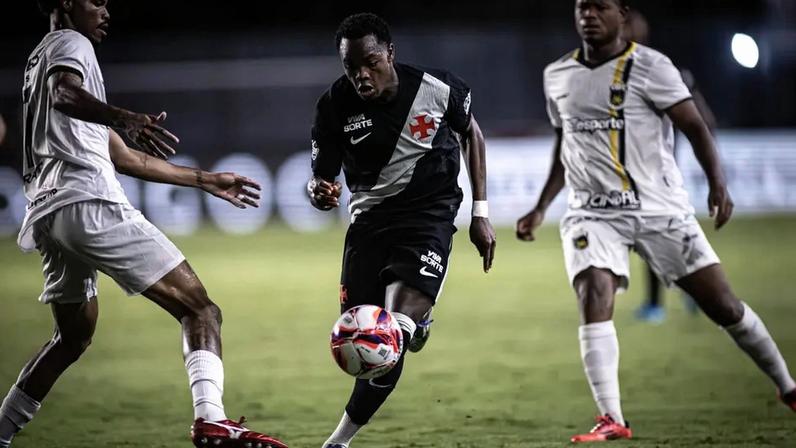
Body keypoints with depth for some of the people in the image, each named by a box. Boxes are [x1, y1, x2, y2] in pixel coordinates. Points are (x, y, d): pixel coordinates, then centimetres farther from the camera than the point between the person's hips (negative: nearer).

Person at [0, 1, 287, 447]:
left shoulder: (44, 59, 31)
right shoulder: (70, 44, 3)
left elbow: (122, 156, 33)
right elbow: (64, 94, -24)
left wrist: (206, 180, 36)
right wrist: (128, 119, -42)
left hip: (50, 214, 10)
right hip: (90, 204, -10)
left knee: (74, 336, 27)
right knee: (200, 310, -12)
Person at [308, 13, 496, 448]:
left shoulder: (437, 89, -13)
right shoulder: (335, 106, -11)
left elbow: (471, 134, 8)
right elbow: (321, 176, -1)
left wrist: (480, 213, 5)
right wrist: (319, 192, -27)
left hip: (429, 214, -3)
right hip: (370, 217, 3)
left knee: (393, 338, -19)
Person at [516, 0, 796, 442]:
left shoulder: (650, 66, -6)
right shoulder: (557, 76, 9)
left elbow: (695, 126, -10)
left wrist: (718, 184, -22)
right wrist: (541, 208, 21)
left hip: (661, 209, -3)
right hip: (594, 214, 3)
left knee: (723, 304, 0)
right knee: (595, 299, -22)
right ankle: (612, 419, -22)